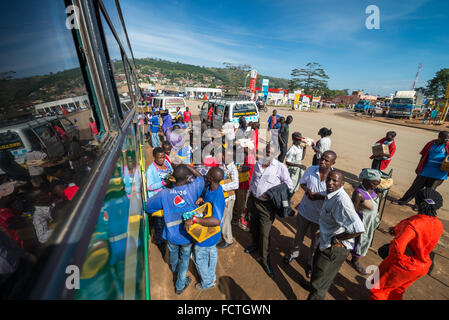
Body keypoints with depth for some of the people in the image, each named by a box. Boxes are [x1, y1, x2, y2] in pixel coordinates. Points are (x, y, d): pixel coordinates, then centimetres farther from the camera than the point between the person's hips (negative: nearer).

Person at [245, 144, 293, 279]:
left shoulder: (280, 167, -12)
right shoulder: (258, 164, 3)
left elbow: (289, 186, -5)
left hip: (267, 204, -5)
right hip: (253, 200, 5)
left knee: (265, 233, 2)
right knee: (253, 226, 23)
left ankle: (264, 260, 23)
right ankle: (255, 244, 51)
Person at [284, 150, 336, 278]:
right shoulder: (310, 169, -13)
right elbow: (302, 183, 1)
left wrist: (320, 196, -27)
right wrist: (307, 190, -20)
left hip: (320, 215, -1)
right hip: (304, 210, 2)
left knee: (315, 240, 20)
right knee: (299, 234, 24)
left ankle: (310, 262, 47)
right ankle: (294, 253, 52)